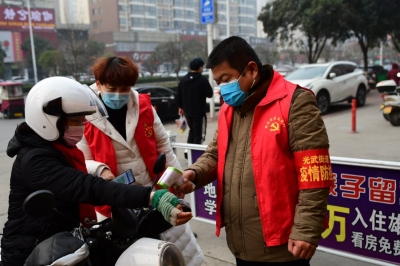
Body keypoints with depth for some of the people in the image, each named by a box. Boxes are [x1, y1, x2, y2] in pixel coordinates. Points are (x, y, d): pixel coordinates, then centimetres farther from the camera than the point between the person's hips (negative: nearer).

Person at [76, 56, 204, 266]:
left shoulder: (143, 106, -1)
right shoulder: (87, 117, -11)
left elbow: (162, 144, 7)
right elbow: (82, 162, -4)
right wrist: (100, 170, -25)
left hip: (154, 193, 3)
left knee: (178, 237, 15)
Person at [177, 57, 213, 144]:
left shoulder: (183, 79, 5)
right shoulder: (202, 79, -14)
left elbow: (179, 95, 11)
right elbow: (210, 94, -11)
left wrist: (180, 107, 22)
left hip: (187, 111, 7)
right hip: (199, 112, -7)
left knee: (192, 131, 22)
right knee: (198, 133, 1)